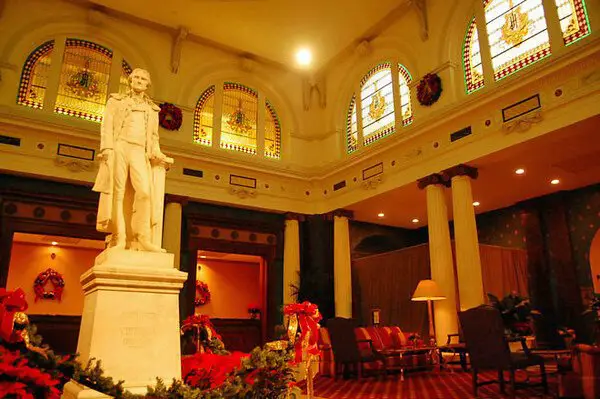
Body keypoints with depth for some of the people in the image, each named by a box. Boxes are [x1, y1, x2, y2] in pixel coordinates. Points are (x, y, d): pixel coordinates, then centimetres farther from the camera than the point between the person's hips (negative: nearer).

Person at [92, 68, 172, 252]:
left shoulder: (152, 109, 25)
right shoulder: (116, 100, 19)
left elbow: (153, 136, 20)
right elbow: (107, 125, 6)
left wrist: (157, 154, 2)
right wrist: (107, 147, -9)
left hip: (139, 152, 1)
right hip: (119, 147, -1)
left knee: (144, 191, -17)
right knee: (118, 193, -8)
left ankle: (143, 237, -19)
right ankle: (119, 238, -8)